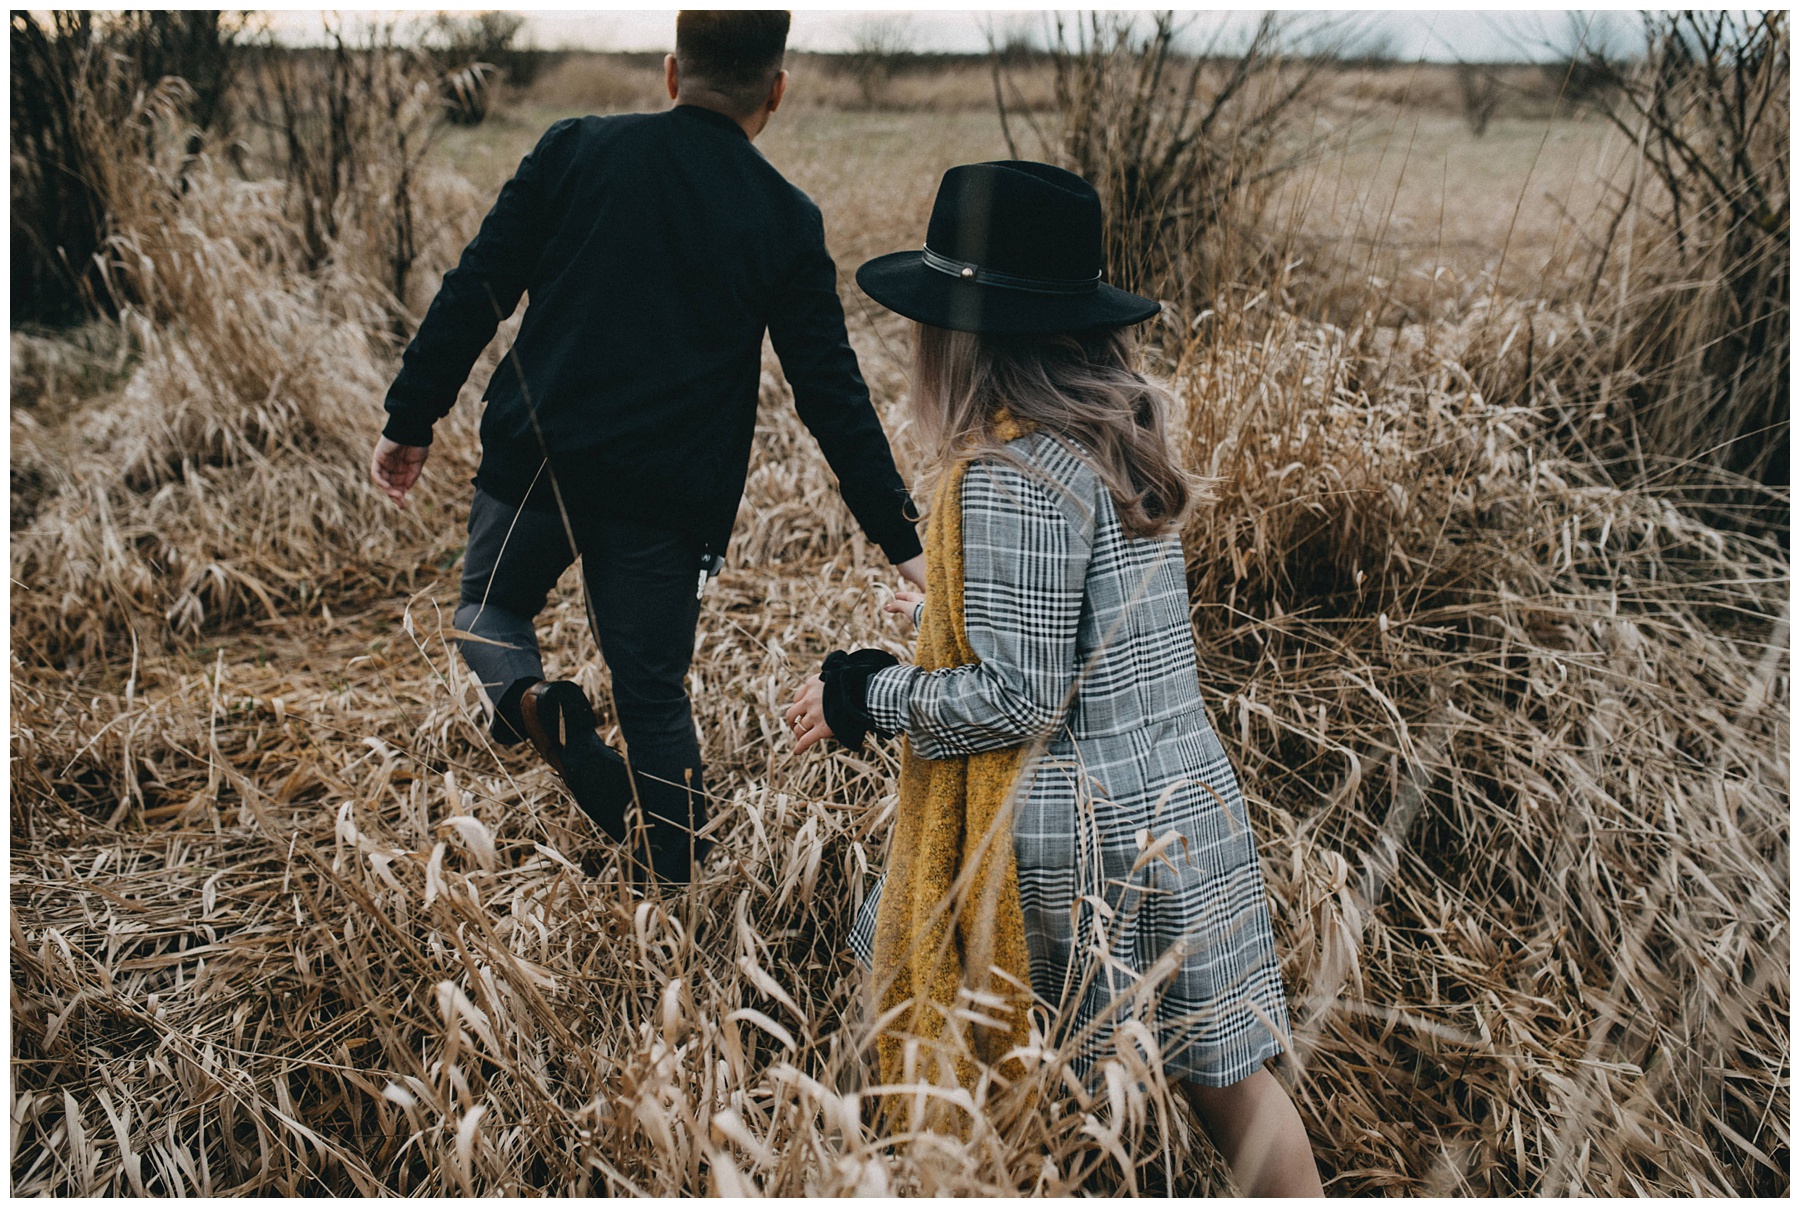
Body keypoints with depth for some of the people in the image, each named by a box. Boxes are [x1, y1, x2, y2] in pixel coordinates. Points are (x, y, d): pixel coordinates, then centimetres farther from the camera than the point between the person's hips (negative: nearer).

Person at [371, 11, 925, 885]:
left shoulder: (573, 151, 0)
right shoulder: (786, 222, 0)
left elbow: (474, 293, -1)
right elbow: (833, 398, -1)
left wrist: (410, 420, 9)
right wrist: (902, 542, 5)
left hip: (534, 460, 0)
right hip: (666, 505, 0)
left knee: (489, 606, 24)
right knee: (654, 697, 13)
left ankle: (532, 701, -7)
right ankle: (675, 885, 20)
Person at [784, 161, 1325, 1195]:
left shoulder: (1013, 474, -21)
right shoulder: (1119, 436, 5)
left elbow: (1016, 697, -20)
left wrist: (863, 696, -7)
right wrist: (955, 616, 26)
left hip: (1069, 834, -8)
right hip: (1178, 801, 8)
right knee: (1224, 1070, 16)